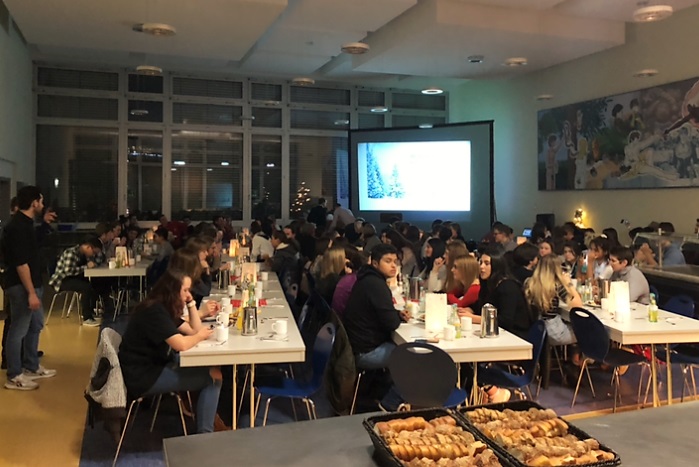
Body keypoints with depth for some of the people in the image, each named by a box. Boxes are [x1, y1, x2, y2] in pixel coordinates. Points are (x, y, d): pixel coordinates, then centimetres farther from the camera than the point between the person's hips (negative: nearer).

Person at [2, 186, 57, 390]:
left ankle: (31, 368, 31)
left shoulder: (25, 223, 11)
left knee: (35, 325, 19)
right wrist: (31, 292, -25)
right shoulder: (18, 227, -20)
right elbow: (20, 263, -25)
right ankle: (14, 377, 9)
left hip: (31, 283, 11)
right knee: (18, 330, -1)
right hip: (21, 286, -11)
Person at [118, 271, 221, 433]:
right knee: (213, 377, -13)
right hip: (143, 377, -10)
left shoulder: (164, 308, 11)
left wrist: (191, 303, 4)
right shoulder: (154, 311, -20)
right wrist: (200, 336, -9)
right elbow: (181, 345, -29)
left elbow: (194, 330, 12)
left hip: (154, 367, 10)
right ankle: (204, 434, -7)